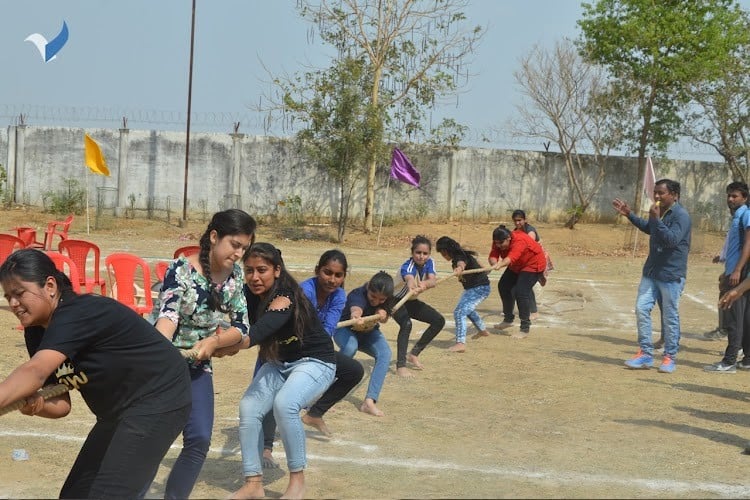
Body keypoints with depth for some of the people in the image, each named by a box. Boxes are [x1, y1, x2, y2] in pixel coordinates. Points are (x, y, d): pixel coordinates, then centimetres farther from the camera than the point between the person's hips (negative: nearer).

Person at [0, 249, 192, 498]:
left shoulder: (77, 315, -25)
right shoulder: (37, 333, 3)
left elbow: (34, 372, -41)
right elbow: (62, 404, 1)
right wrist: (38, 405, -22)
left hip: (158, 400, -10)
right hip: (120, 411, 10)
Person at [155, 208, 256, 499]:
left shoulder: (234, 275, -3)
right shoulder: (181, 269, -21)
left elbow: (242, 326, -2)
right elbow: (168, 314, -35)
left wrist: (213, 342, -22)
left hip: (197, 365, 5)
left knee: (199, 439, -3)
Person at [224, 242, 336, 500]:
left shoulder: (284, 298, -31)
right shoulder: (251, 295, -6)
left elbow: (257, 332, -48)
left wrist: (224, 348, -63)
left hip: (315, 362, -7)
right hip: (279, 363, 7)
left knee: (284, 404, -31)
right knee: (249, 408, -12)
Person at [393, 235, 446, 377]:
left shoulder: (429, 262, -14)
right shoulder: (407, 266, -32)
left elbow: (433, 280, -33)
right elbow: (409, 279, -57)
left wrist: (424, 284, -57)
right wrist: (412, 288, -81)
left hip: (412, 301, 7)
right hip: (396, 301, -7)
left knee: (439, 321, 3)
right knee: (406, 324, -33)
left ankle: (414, 354, 12)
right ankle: (400, 366, -30)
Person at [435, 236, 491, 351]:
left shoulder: (461, 257, -26)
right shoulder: (458, 257, 4)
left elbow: (462, 263, -51)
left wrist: (459, 268, -73)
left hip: (479, 288, -11)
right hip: (470, 288, 11)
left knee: (459, 312, -23)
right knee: (468, 309, 35)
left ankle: (461, 343, -32)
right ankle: (482, 330, 58)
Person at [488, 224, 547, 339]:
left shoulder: (519, 241, -38)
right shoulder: (498, 242, -15)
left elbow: (512, 257, -55)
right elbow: (493, 256, -28)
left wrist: (500, 265, -75)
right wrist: (494, 263, -53)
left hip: (533, 264, -9)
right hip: (517, 266, 9)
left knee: (521, 292, -20)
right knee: (503, 286, 11)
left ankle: (525, 329, -13)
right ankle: (508, 320, 31)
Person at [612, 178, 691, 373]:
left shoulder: (681, 216, -15)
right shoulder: (659, 213, 12)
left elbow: (672, 239, -28)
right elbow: (648, 228, 33)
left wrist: (656, 219, -29)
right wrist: (629, 215, 27)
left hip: (671, 275, -8)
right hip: (651, 272, 8)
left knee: (670, 316, 1)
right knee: (642, 308, 2)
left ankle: (670, 357, 12)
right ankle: (645, 353, 9)